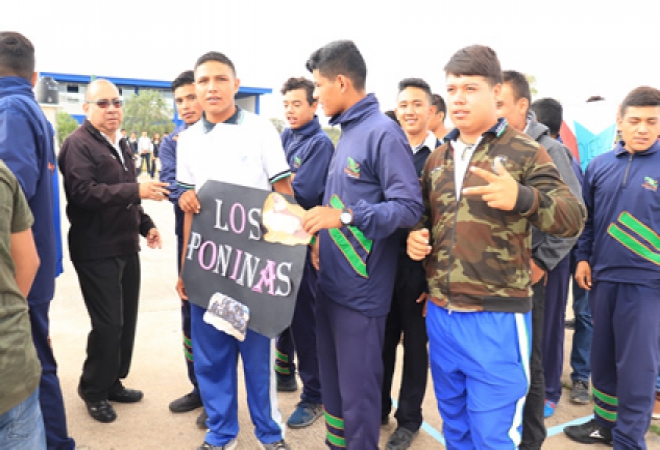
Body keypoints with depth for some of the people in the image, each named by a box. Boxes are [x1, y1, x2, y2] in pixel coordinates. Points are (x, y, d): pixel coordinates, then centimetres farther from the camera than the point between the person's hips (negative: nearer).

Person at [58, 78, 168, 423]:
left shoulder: (119, 145, 18)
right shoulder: (78, 144, -10)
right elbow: (83, 193, -24)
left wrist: (145, 225, 14)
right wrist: (137, 190, -28)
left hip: (126, 247, 8)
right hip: (96, 251, -8)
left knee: (126, 319, 13)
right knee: (108, 323, -4)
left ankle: (113, 382, 29)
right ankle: (92, 390, 17)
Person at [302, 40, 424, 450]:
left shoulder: (383, 132, -14)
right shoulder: (347, 131, 13)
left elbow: (409, 207, -20)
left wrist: (344, 216, -27)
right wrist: (320, 230, 10)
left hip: (360, 288, -9)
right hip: (331, 281, 9)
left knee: (357, 388, 5)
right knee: (333, 378, 21)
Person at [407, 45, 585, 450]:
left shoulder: (524, 151, -5)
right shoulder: (437, 158, 11)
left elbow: (574, 219, -11)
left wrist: (522, 199, -30)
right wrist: (416, 236, 0)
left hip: (496, 319, -5)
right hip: (439, 315, 5)